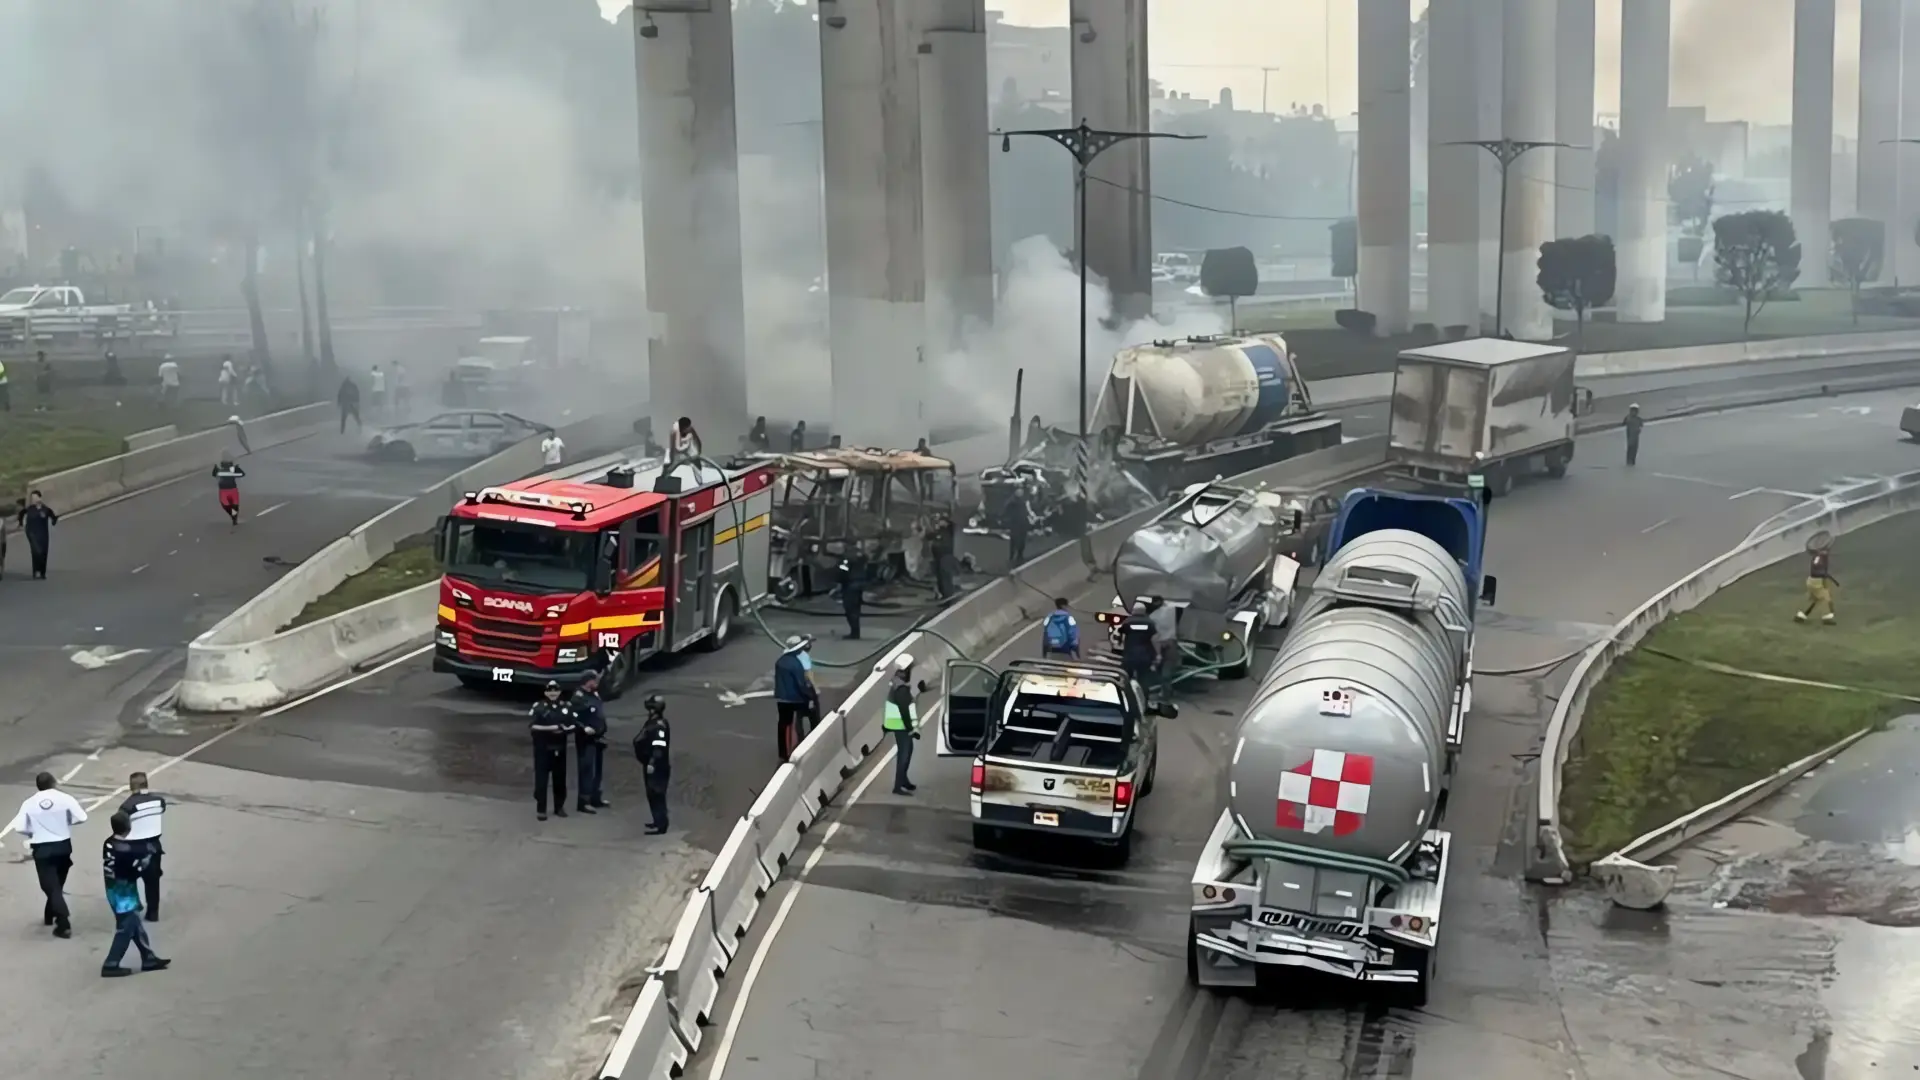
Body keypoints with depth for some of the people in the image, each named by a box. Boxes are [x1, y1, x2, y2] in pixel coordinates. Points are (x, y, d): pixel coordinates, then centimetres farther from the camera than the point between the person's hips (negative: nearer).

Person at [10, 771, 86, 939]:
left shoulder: (29, 803, -5)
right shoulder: (65, 798, -8)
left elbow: (19, 827, -8)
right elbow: (82, 817, -10)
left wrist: (33, 832, 12)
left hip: (42, 849, -2)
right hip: (63, 846, 2)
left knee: (51, 886, 0)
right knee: (57, 884, 23)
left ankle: (63, 925, -12)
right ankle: (49, 916, 38)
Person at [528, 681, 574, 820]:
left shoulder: (565, 707, 7)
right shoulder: (538, 707, -6)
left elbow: (573, 726, 5)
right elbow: (532, 726, -16)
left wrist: (562, 729, -15)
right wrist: (551, 728, -20)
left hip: (560, 749, 4)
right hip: (543, 749, -4)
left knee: (560, 779, 9)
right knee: (541, 779, -4)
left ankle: (559, 807, 21)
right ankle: (540, 809, 0)